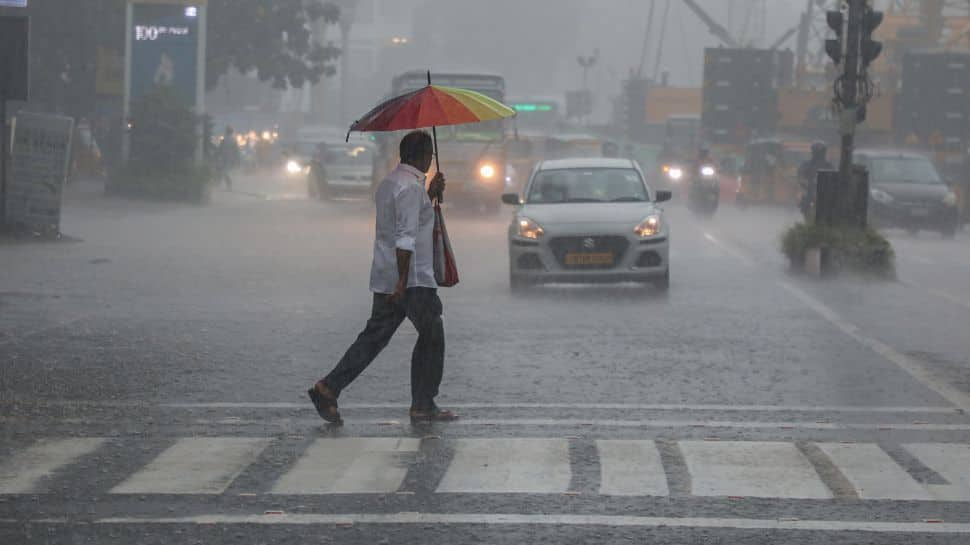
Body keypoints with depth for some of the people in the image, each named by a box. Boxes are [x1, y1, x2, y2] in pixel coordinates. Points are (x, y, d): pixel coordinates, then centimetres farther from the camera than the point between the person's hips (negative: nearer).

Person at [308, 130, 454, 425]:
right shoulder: (411, 187, -16)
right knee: (432, 337, 3)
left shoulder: (389, 182, 15)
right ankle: (423, 406, 8)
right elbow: (405, 238, -23)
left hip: (385, 279, 9)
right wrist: (402, 282, -26)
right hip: (414, 280, -9)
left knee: (374, 337, 8)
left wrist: (431, 195, 23)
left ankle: (328, 389, -1)